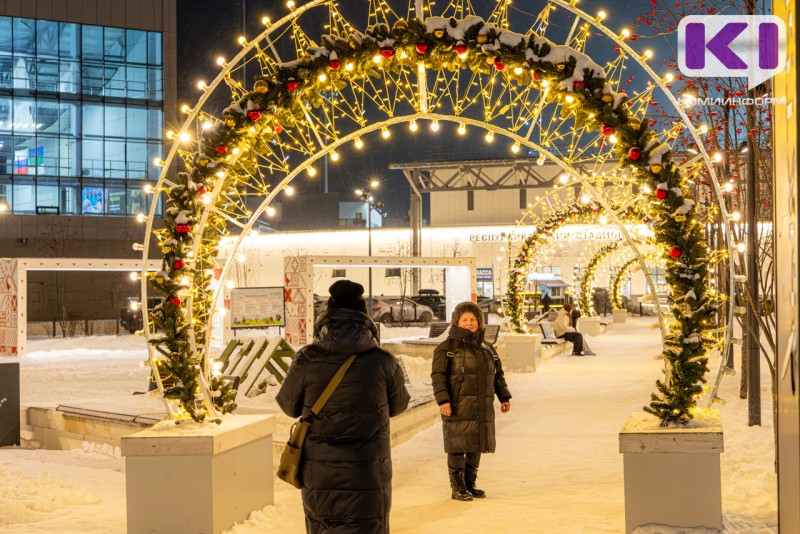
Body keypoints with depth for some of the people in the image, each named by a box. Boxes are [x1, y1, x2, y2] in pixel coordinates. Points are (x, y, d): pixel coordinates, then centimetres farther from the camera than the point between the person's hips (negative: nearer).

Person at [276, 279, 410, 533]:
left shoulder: (306, 361, -9)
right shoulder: (383, 362, -10)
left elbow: (289, 405, 7)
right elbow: (398, 405, 8)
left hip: (318, 480, 1)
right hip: (368, 482, -1)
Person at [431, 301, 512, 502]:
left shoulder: (487, 349, 15)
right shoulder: (446, 348, -3)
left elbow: (498, 375, 22)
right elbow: (438, 376, -9)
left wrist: (504, 397, 16)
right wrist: (443, 400, -18)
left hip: (482, 409, 6)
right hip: (458, 408, -6)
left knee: (476, 448, 10)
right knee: (457, 448, -3)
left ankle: (470, 485, 21)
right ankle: (457, 488, 5)